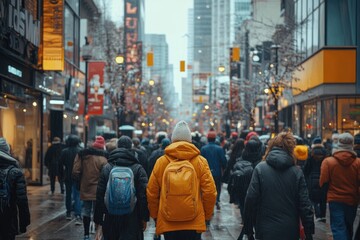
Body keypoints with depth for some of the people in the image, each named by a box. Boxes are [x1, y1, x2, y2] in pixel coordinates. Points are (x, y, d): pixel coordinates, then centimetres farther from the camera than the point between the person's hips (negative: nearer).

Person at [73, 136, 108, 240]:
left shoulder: (82, 155, -2)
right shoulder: (104, 158, -12)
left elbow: (75, 172, -3)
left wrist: (81, 180, 13)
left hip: (85, 189, 3)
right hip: (98, 191, -3)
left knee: (86, 211, 13)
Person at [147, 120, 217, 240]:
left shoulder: (161, 162, -1)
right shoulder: (200, 161, -3)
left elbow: (151, 193, 2)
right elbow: (210, 192, -5)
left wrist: (155, 216, 16)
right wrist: (207, 216, 10)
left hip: (168, 224, 1)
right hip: (194, 224, -1)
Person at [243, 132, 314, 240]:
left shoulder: (260, 168, -4)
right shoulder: (297, 172, -1)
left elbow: (250, 199, -7)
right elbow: (305, 204, -2)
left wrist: (248, 228, 2)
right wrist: (309, 231, 4)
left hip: (266, 231, -1)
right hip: (291, 231, 1)